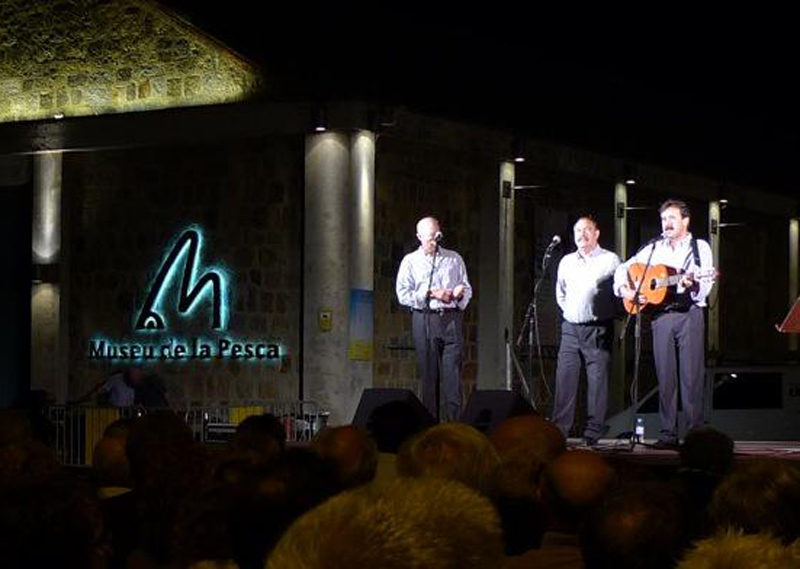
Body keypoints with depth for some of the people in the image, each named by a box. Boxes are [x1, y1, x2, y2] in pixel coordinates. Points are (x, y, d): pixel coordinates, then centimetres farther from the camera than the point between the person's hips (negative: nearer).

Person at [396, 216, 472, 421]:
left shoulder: (454, 259, 16)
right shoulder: (410, 261, 11)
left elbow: (467, 288, 16)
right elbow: (403, 294, 1)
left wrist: (461, 293, -8)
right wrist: (431, 294, -8)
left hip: (451, 319, 1)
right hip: (424, 320, -1)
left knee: (453, 372, -9)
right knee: (428, 374, 0)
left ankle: (455, 422, -12)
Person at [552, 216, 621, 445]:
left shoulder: (610, 260, 0)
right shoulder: (567, 261, 16)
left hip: (598, 329, -4)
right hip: (570, 328, 4)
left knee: (598, 379, -5)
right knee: (564, 378, 1)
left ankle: (593, 432, 0)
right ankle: (558, 430, 3)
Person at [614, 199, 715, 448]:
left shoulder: (700, 248, 6)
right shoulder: (654, 249, 16)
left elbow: (704, 288, -4)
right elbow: (623, 268, 20)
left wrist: (692, 286, -26)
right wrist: (623, 288, 1)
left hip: (690, 313, -3)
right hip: (660, 315, 3)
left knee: (691, 376, -9)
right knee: (665, 375, 1)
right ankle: (668, 434, 4)